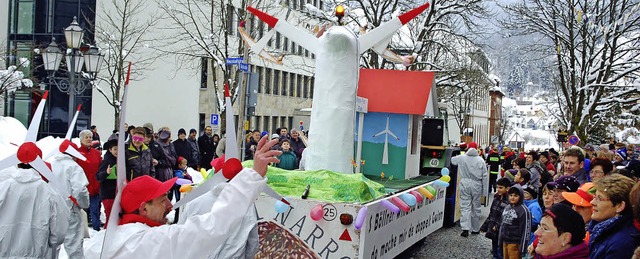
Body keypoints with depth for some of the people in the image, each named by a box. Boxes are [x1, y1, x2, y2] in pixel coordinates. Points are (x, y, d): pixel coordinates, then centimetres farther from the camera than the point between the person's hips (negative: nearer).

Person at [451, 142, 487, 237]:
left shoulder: (461, 158, -4)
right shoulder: (480, 160, -5)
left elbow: (451, 160, 14)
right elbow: (484, 175, -3)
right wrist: (483, 189, 7)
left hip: (465, 184, 0)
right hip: (476, 185, 0)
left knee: (465, 206, 0)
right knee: (476, 207, 12)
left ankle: (465, 228, -12)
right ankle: (475, 229, 21)